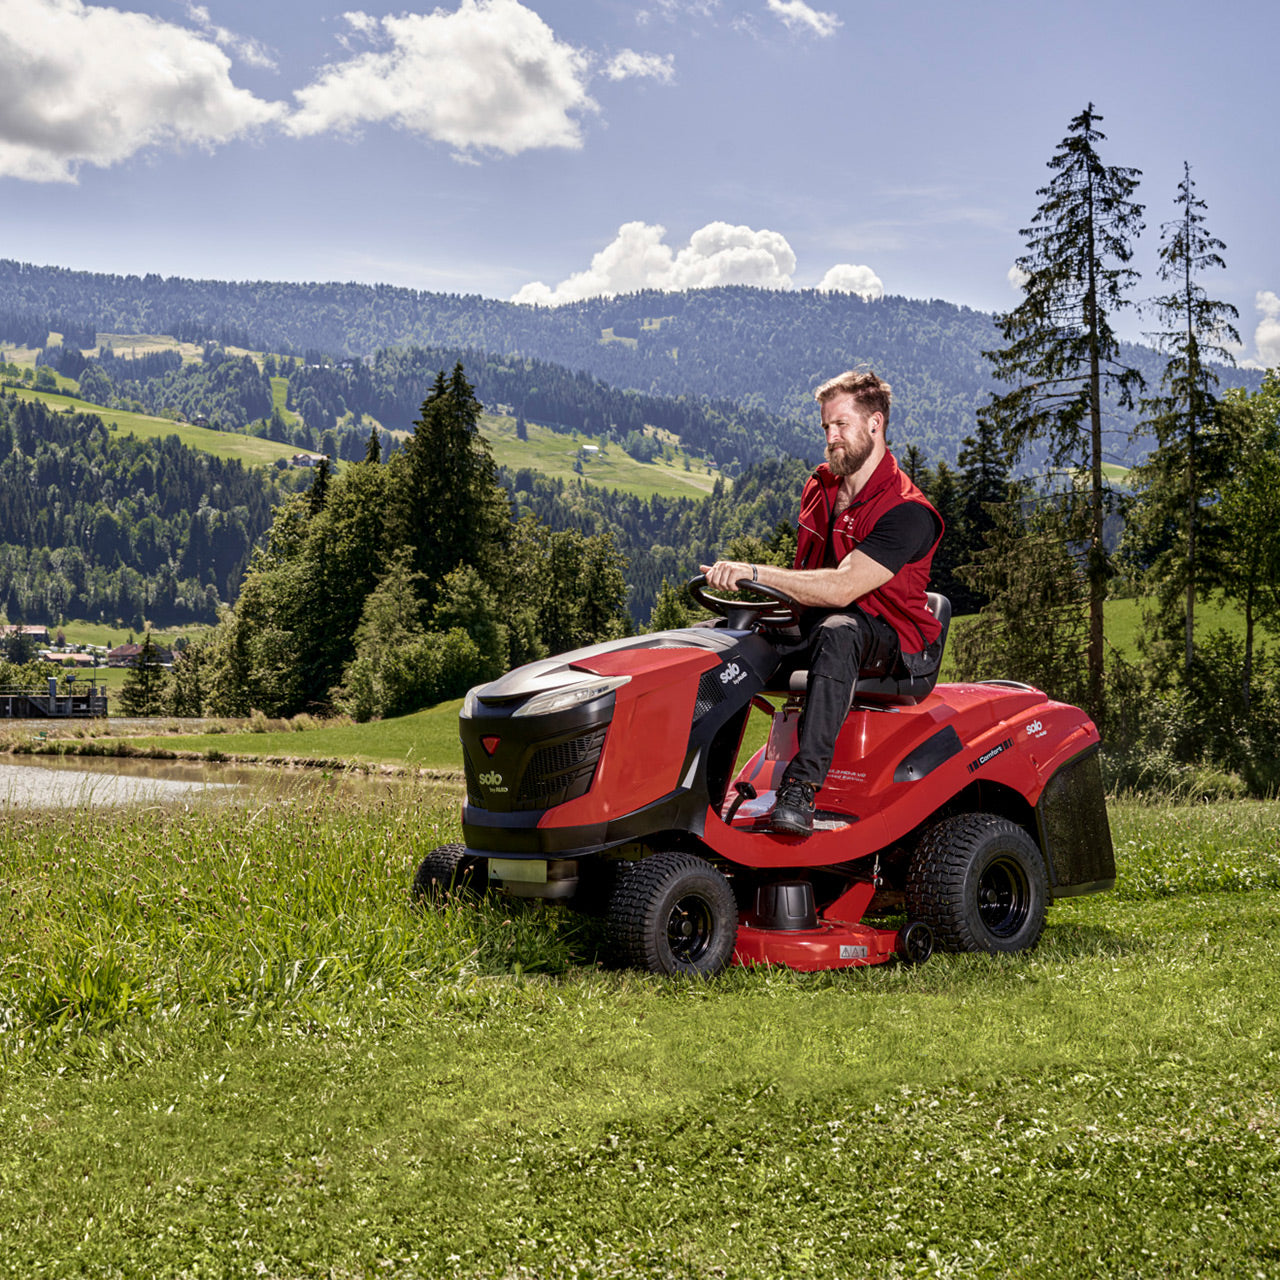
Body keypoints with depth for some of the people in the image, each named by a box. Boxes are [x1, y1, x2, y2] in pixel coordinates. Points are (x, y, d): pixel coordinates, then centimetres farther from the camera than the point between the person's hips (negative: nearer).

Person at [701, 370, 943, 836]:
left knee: (837, 632, -41)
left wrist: (755, 572, -33)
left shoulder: (907, 512, -17)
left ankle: (802, 785, -47)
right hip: (814, 625, 7)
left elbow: (841, 588, -29)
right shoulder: (820, 487, 9)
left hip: (891, 641, -7)